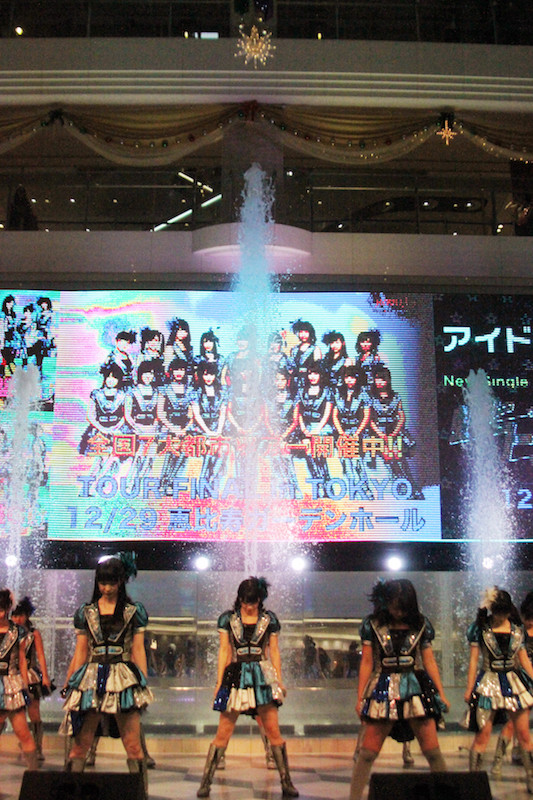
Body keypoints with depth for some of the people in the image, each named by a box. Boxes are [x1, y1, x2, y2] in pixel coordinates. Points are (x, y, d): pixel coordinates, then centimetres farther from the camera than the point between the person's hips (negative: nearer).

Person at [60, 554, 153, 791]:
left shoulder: (134, 611, 9)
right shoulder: (86, 612, 12)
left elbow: (138, 651, 8)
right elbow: (80, 653, 14)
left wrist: (143, 684, 3)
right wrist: (68, 684, 10)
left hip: (124, 679, -1)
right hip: (90, 679, 1)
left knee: (133, 747, -5)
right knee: (80, 745, -1)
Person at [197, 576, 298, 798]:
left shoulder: (269, 619, 8)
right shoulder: (228, 619, 6)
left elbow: (274, 652, 11)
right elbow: (224, 651, 6)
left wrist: (279, 680, 8)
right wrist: (219, 681, 3)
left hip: (263, 676, 1)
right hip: (236, 677, 0)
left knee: (274, 732, -2)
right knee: (223, 733, -1)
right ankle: (205, 782, 8)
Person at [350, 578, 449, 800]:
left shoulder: (421, 624, 5)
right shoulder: (373, 624, 1)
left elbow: (429, 661, 9)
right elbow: (366, 663, 3)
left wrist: (441, 694, 6)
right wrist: (360, 697, 1)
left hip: (416, 689, 1)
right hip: (383, 690, -1)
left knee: (432, 750, -1)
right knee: (367, 752, -3)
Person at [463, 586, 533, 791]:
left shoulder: (516, 628, 7)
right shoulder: (480, 628, -2)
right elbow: (473, 659, -2)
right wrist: (469, 689, -5)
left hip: (515, 682, 3)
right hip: (489, 683, -3)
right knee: (483, 734, -4)